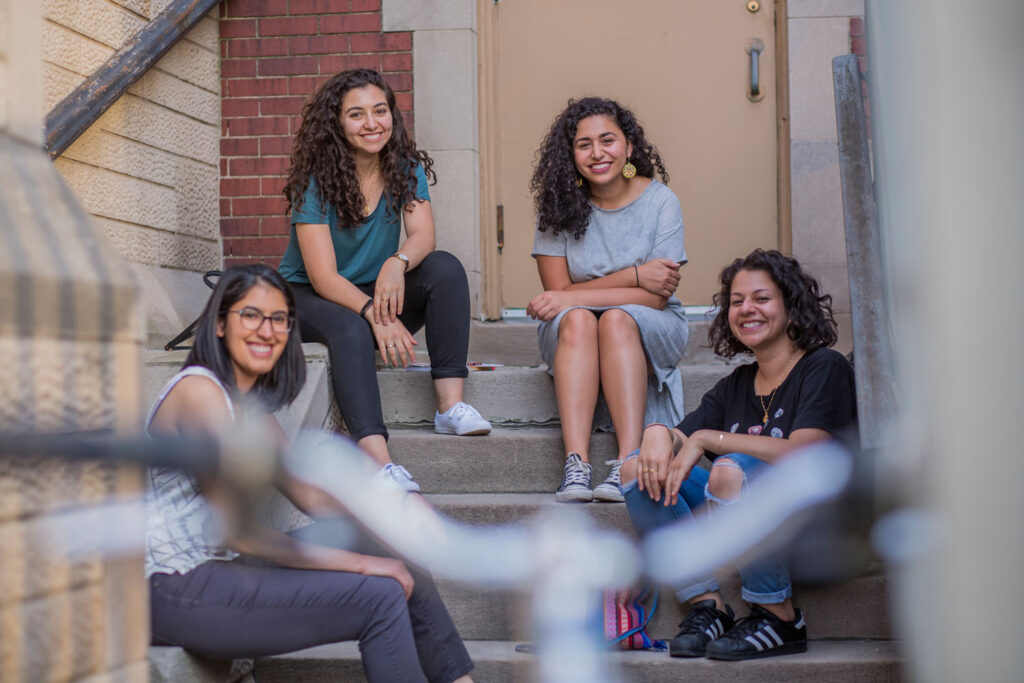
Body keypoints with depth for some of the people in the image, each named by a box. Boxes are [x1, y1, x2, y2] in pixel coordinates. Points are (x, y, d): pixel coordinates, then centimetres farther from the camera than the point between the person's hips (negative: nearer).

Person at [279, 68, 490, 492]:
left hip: (374, 293, 5)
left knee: (445, 269, -21)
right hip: (308, 298, -4)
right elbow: (323, 276, -24)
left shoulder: (407, 169, -2)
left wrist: (398, 262, -42)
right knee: (351, 330, -38)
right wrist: (376, 314, -41)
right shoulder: (315, 182, -16)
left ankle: (450, 405, -29)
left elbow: (423, 234, -17)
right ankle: (379, 461, -55)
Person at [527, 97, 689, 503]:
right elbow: (558, 290, -9)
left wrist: (571, 298, -21)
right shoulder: (557, 205, -3)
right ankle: (576, 465, -45)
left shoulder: (660, 201, -7)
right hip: (571, 337, 1)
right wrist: (634, 276, -18)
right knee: (577, 319, -32)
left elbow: (656, 297, -15)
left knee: (616, 320, -34)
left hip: (650, 333, -1)